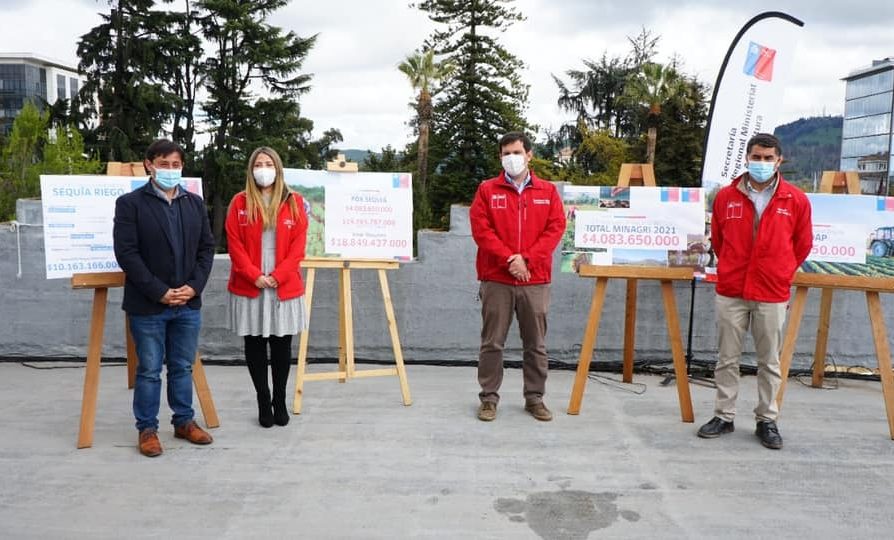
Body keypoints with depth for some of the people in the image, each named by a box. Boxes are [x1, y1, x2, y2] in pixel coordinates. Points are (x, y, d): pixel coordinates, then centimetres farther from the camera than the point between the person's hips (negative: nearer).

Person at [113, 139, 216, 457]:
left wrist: (194, 286, -6)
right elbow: (126, 253, -11)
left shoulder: (195, 203, 10)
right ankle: (147, 429, 19)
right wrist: (159, 292, -15)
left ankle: (184, 422, 27)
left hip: (188, 303, 4)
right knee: (149, 370, 6)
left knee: (182, 368, 14)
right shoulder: (130, 203, -5)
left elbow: (207, 248, 9)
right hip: (148, 304, -4)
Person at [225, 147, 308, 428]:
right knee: (255, 345, 6)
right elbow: (234, 244, -1)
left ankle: (280, 401, 20)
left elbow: (298, 244, 0)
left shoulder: (294, 203, 4)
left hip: (285, 287, 0)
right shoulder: (240, 202, 3)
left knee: (281, 345, 6)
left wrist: (278, 276, -11)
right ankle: (263, 402, 17)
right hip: (248, 287, 0)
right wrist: (255, 276, -12)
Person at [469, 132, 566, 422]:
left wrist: (527, 259, -12)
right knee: (492, 342, 3)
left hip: (536, 280, 2)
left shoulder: (548, 191, 9)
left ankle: (535, 398, 19)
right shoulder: (487, 190, 5)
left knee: (536, 344, 8)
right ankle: (489, 398, 13)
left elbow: (555, 229, 1)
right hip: (496, 279, -1)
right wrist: (509, 259, -15)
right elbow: (481, 229, -4)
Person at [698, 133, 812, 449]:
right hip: (730, 293, 1)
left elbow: (803, 245, 11)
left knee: (769, 362, 8)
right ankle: (724, 416, 20)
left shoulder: (796, 200, -1)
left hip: (773, 295, -1)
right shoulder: (726, 197, 1)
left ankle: (767, 420, 21)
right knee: (727, 359, 8)